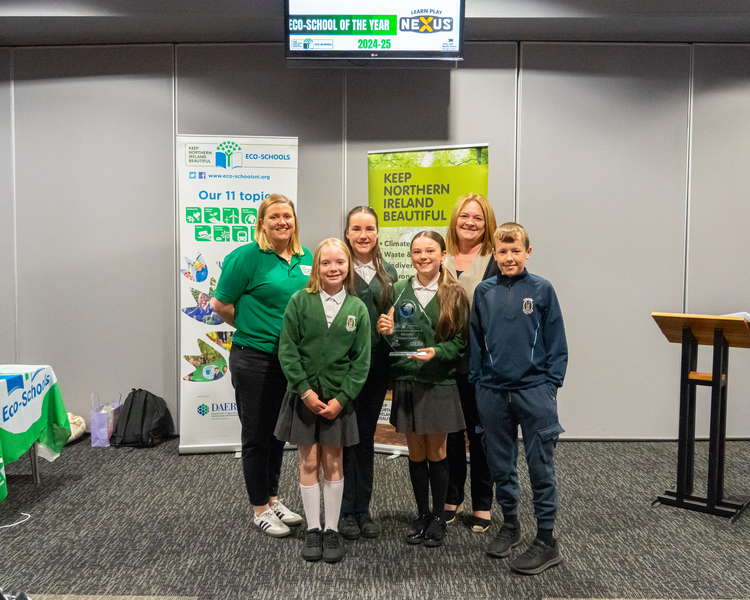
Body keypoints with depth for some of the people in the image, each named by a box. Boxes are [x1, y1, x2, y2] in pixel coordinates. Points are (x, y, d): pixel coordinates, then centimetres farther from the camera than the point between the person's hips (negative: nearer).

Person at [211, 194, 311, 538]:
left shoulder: (306, 259, 6)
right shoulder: (247, 257, -11)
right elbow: (222, 305, -8)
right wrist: (253, 329, -2)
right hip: (254, 358, -6)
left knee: (279, 431, 18)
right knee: (257, 434, 6)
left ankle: (272, 498, 34)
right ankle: (260, 509, 20)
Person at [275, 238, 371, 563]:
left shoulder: (357, 308, -1)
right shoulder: (300, 301, -5)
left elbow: (362, 360, -1)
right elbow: (287, 350, -6)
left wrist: (341, 398, -9)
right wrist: (306, 391, -12)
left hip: (339, 397, 1)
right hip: (304, 395, 0)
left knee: (334, 464, 9)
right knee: (309, 463, 7)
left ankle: (332, 531, 22)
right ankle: (313, 530, 21)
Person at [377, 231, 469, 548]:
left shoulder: (454, 294, -2)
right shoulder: (399, 290, 5)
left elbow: (460, 341, -4)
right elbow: (392, 338, 9)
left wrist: (437, 352, -20)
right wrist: (386, 331, -13)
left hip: (439, 382, -2)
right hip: (406, 381, 2)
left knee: (436, 451, 7)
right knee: (415, 452, 11)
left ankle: (439, 517, 23)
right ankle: (422, 515, 27)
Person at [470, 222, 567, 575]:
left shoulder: (541, 290, -2)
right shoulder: (484, 292, 4)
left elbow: (556, 343, 0)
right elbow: (475, 341, 10)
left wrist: (551, 384, -5)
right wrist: (477, 381, 6)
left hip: (534, 390, -3)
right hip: (493, 392, 3)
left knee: (541, 466, 2)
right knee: (500, 465, 14)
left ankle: (546, 540, 14)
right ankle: (510, 525, 33)